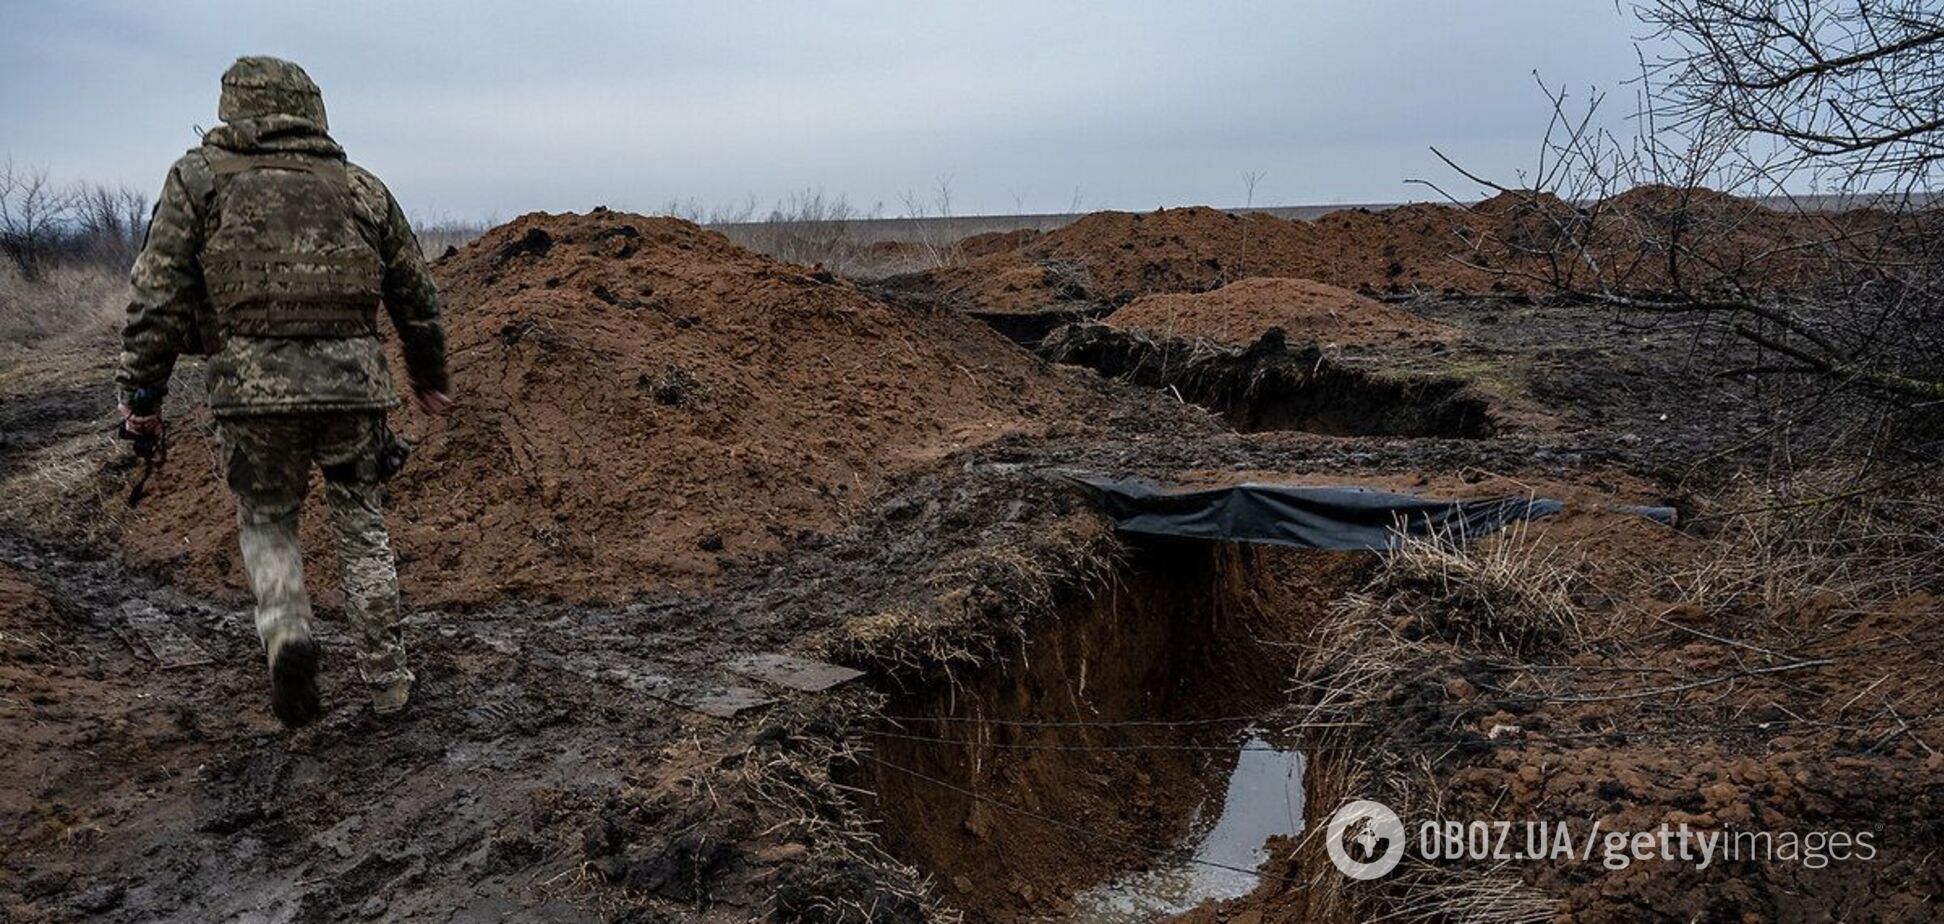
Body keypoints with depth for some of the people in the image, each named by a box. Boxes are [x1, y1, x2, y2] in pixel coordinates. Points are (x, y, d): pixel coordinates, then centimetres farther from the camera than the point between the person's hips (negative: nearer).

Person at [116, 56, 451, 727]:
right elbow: (416, 297, 18)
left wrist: (140, 393, 5)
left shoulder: (198, 178, 6)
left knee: (266, 522, 19)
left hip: (253, 391, -1)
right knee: (361, 526, 17)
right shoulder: (361, 188, 13)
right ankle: (387, 679, 19)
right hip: (353, 384, 2)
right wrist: (429, 378, 31)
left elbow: (158, 297, -2)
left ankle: (287, 634, -7)